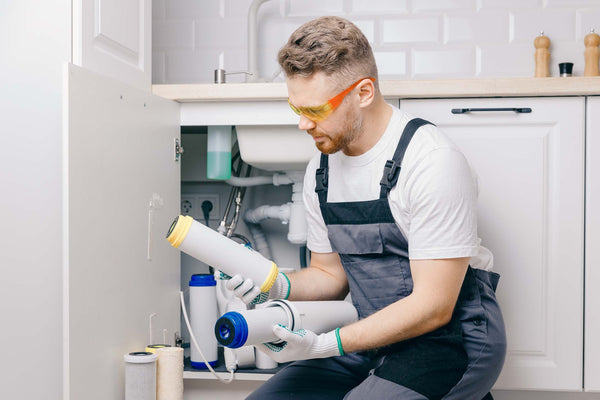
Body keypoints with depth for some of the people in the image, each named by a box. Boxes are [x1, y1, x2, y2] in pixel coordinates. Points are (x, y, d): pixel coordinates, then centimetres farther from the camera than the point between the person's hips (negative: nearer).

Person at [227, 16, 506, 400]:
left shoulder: (433, 162, -20)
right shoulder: (321, 169, 4)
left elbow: (433, 307, -20)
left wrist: (326, 343, -25)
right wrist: (279, 286, -8)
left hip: (452, 336, -6)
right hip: (377, 336, 6)